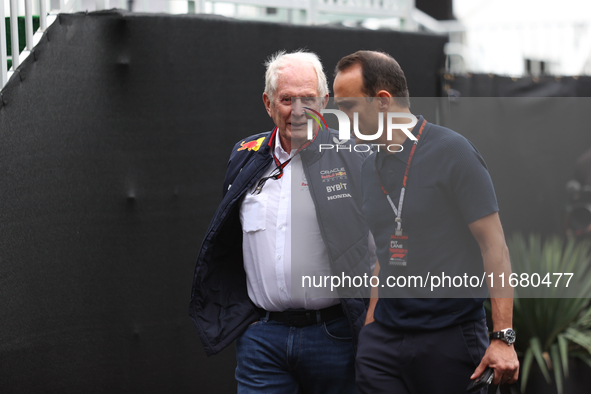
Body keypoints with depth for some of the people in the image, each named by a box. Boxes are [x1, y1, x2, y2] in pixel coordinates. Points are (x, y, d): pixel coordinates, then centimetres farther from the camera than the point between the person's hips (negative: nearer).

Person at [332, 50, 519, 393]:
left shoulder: (451, 151, -9)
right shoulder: (371, 168, 11)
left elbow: (493, 243, -11)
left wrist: (503, 338, -16)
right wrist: (371, 324, 12)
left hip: (451, 336, -5)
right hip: (385, 336, 6)